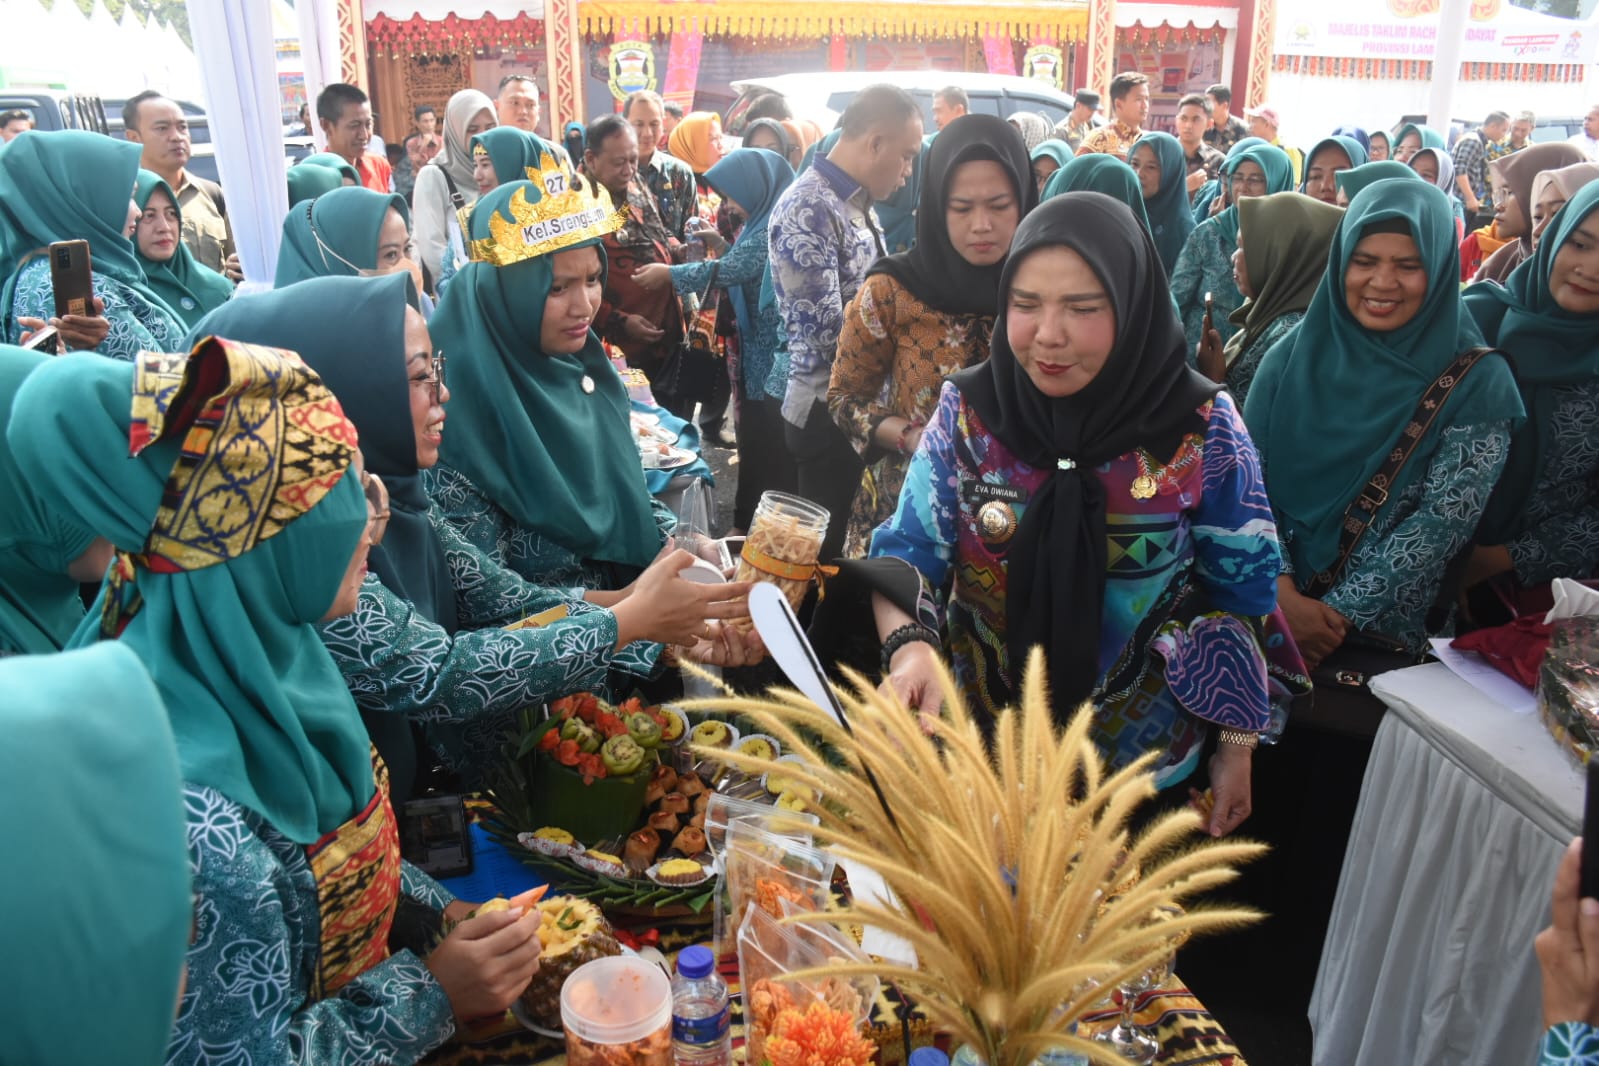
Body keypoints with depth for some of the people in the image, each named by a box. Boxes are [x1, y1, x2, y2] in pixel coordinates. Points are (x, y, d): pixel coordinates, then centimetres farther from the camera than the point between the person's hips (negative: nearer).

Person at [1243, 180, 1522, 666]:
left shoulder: (1476, 381, -2)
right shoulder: (1292, 356, 4)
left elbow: (1444, 522, -9)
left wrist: (1340, 614, -16)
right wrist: (1282, 595, -14)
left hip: (1383, 632, -2)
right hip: (1265, 609, 2)